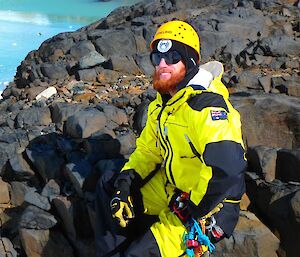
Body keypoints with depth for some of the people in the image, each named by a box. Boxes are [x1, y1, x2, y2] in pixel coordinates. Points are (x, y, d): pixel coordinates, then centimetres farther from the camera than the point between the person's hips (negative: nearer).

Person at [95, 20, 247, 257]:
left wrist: (191, 211, -28)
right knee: (109, 183, 15)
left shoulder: (207, 105, -28)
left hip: (209, 208, -9)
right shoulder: (162, 104, 5)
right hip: (172, 189, 10)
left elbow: (227, 169, -40)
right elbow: (147, 149, 13)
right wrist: (125, 181, -5)